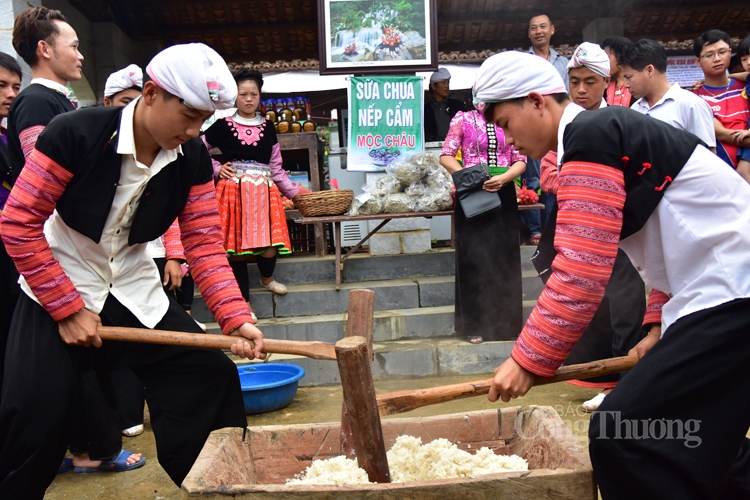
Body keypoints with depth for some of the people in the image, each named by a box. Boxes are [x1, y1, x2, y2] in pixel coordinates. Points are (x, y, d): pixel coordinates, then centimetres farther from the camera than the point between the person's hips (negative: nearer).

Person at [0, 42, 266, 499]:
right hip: (57, 289, -4)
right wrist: (68, 309, -17)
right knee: (38, 414, -8)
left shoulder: (194, 159, -10)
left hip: (134, 290, 4)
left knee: (211, 377, 0)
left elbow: (205, 245, -8)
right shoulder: (76, 133, -23)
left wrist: (237, 320, -21)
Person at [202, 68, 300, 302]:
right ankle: (243, 300, 15)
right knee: (237, 246, -2)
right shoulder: (223, 125, 4)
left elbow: (276, 167, 14)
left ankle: (267, 278, 30)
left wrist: (294, 192, 12)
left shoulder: (267, 127, 12)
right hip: (233, 192, -2)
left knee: (269, 246, -5)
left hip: (264, 193, 2)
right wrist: (216, 169, 2)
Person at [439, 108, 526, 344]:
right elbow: (446, 156, -3)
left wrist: (504, 178, -14)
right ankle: (475, 324, 10)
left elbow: (520, 160, 5)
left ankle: (504, 322, 18)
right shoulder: (463, 119, 2)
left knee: (504, 257, 6)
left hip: (504, 194, 3)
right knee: (473, 258, 1)